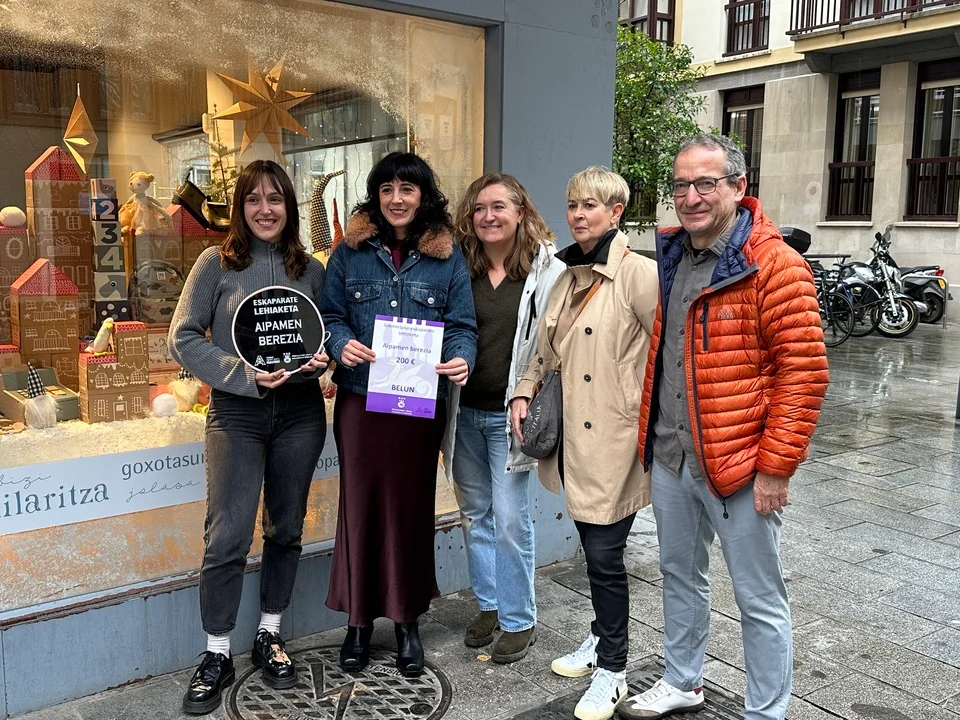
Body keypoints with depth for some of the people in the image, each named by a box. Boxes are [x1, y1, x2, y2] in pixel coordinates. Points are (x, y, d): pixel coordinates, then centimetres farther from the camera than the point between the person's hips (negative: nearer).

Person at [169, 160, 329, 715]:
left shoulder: (311, 270, 7)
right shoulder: (217, 264, -1)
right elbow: (184, 338, -5)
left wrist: (321, 358, -8)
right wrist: (244, 375, -15)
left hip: (300, 412, 3)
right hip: (236, 413, -3)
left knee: (286, 530, 12)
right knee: (228, 538, -4)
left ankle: (271, 636, 30)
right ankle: (217, 655, 14)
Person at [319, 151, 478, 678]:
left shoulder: (447, 258, 5)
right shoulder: (351, 251, 6)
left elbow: (461, 326, 1)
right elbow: (329, 313, 6)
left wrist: (461, 359, -20)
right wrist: (342, 343, -15)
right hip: (360, 398, 1)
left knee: (411, 507, 8)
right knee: (359, 503, 7)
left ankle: (407, 621, 25)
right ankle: (358, 620, 24)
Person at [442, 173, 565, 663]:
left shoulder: (548, 271, -7)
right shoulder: (460, 269, 5)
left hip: (510, 415, -4)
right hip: (465, 412, 5)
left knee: (511, 518, 0)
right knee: (475, 513, 15)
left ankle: (519, 620, 18)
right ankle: (489, 605, 32)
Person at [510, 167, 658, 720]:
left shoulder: (639, 274, -12)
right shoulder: (568, 278, 13)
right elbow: (547, 352, 21)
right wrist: (524, 392, 6)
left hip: (613, 440, -7)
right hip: (573, 436, 7)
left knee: (604, 555, 0)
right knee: (593, 548, 19)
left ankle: (611, 671, 18)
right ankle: (602, 639, 39)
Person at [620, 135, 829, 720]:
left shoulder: (774, 265, -14)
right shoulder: (670, 259, 9)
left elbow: (803, 374, -16)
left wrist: (777, 467, -17)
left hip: (737, 466, -7)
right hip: (669, 458, 7)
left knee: (760, 600, 7)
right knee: (680, 577, 22)